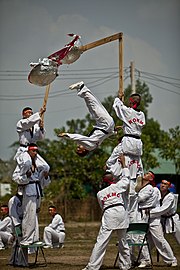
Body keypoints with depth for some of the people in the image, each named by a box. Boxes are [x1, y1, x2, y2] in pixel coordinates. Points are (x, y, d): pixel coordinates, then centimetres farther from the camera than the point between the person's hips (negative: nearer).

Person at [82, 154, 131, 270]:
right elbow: (126, 178, 23)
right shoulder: (117, 186, 12)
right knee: (123, 241, 14)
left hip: (108, 215, -1)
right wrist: (123, 163, 33)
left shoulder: (100, 193, 16)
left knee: (101, 241, -7)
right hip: (121, 212, 1)